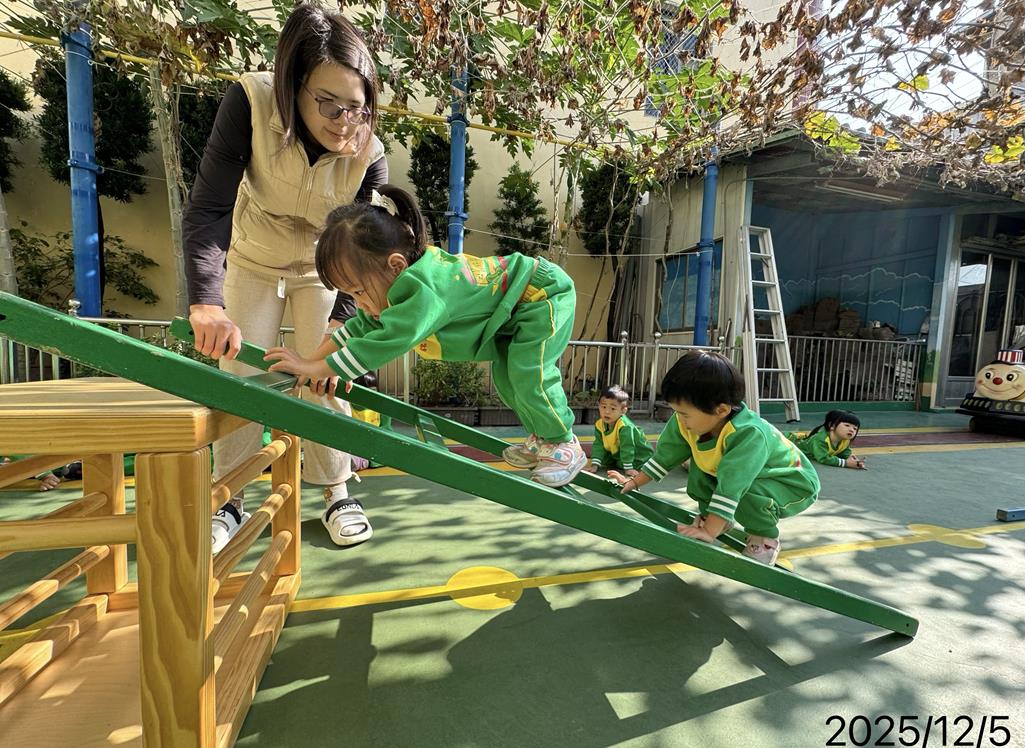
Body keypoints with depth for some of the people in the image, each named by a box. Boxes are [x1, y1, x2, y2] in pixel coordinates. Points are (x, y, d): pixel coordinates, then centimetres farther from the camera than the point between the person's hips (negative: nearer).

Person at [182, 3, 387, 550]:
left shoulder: (369, 154, -26)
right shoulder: (250, 104, -28)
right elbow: (208, 208, -31)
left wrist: (338, 332, -38)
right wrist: (206, 303, -44)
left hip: (322, 267, 0)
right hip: (252, 262, 1)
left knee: (325, 379, -3)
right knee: (240, 375, 1)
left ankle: (337, 495, 14)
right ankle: (228, 503, 17)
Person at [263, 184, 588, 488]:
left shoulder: (422, 290, -38)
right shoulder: (403, 279, -6)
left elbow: (383, 343, -38)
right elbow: (363, 325, 5)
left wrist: (315, 368, -30)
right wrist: (314, 359, 1)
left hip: (544, 293, -9)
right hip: (511, 309, 9)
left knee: (528, 372, -21)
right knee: (506, 377, 8)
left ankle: (565, 446, -1)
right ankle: (542, 439, 23)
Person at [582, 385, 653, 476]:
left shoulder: (625, 426, -36)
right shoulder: (599, 424, -18)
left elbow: (627, 447, -33)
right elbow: (598, 445, -15)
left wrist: (628, 468, -29)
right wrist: (594, 465, -22)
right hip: (617, 452, 6)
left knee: (622, 464, -23)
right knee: (604, 459, -5)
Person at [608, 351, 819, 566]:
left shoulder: (750, 435, -41)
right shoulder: (688, 422, -19)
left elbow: (731, 488, -45)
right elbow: (666, 454, -5)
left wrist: (710, 531, -47)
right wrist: (635, 482, -1)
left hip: (793, 482, -7)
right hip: (740, 475, 7)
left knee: (748, 494, -34)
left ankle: (766, 539, -3)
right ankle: (721, 519, 14)